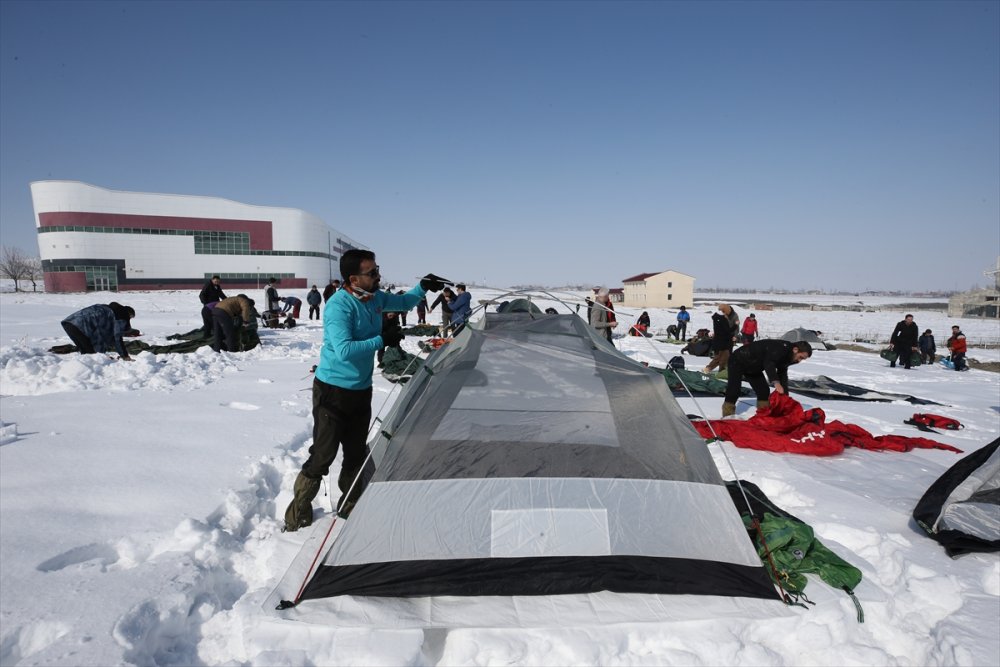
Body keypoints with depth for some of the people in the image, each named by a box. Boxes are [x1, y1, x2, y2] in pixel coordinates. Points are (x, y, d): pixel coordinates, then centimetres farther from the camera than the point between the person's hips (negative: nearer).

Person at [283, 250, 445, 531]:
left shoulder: (376, 297, 1)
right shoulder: (339, 305, -23)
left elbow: (403, 302, 21)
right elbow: (344, 351, -33)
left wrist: (422, 287, 4)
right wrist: (381, 340, -26)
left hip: (361, 390, 7)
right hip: (332, 391, -7)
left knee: (356, 454, 15)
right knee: (322, 455, -2)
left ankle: (349, 506, 33)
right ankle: (297, 515, 16)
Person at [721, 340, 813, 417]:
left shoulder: (787, 356, 0)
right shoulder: (781, 348, -30)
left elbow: (782, 375, 12)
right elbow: (768, 363, -46)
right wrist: (776, 382, -57)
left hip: (753, 366, 10)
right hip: (738, 361, -10)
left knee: (764, 391, 5)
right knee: (734, 390, -18)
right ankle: (727, 417, -13)